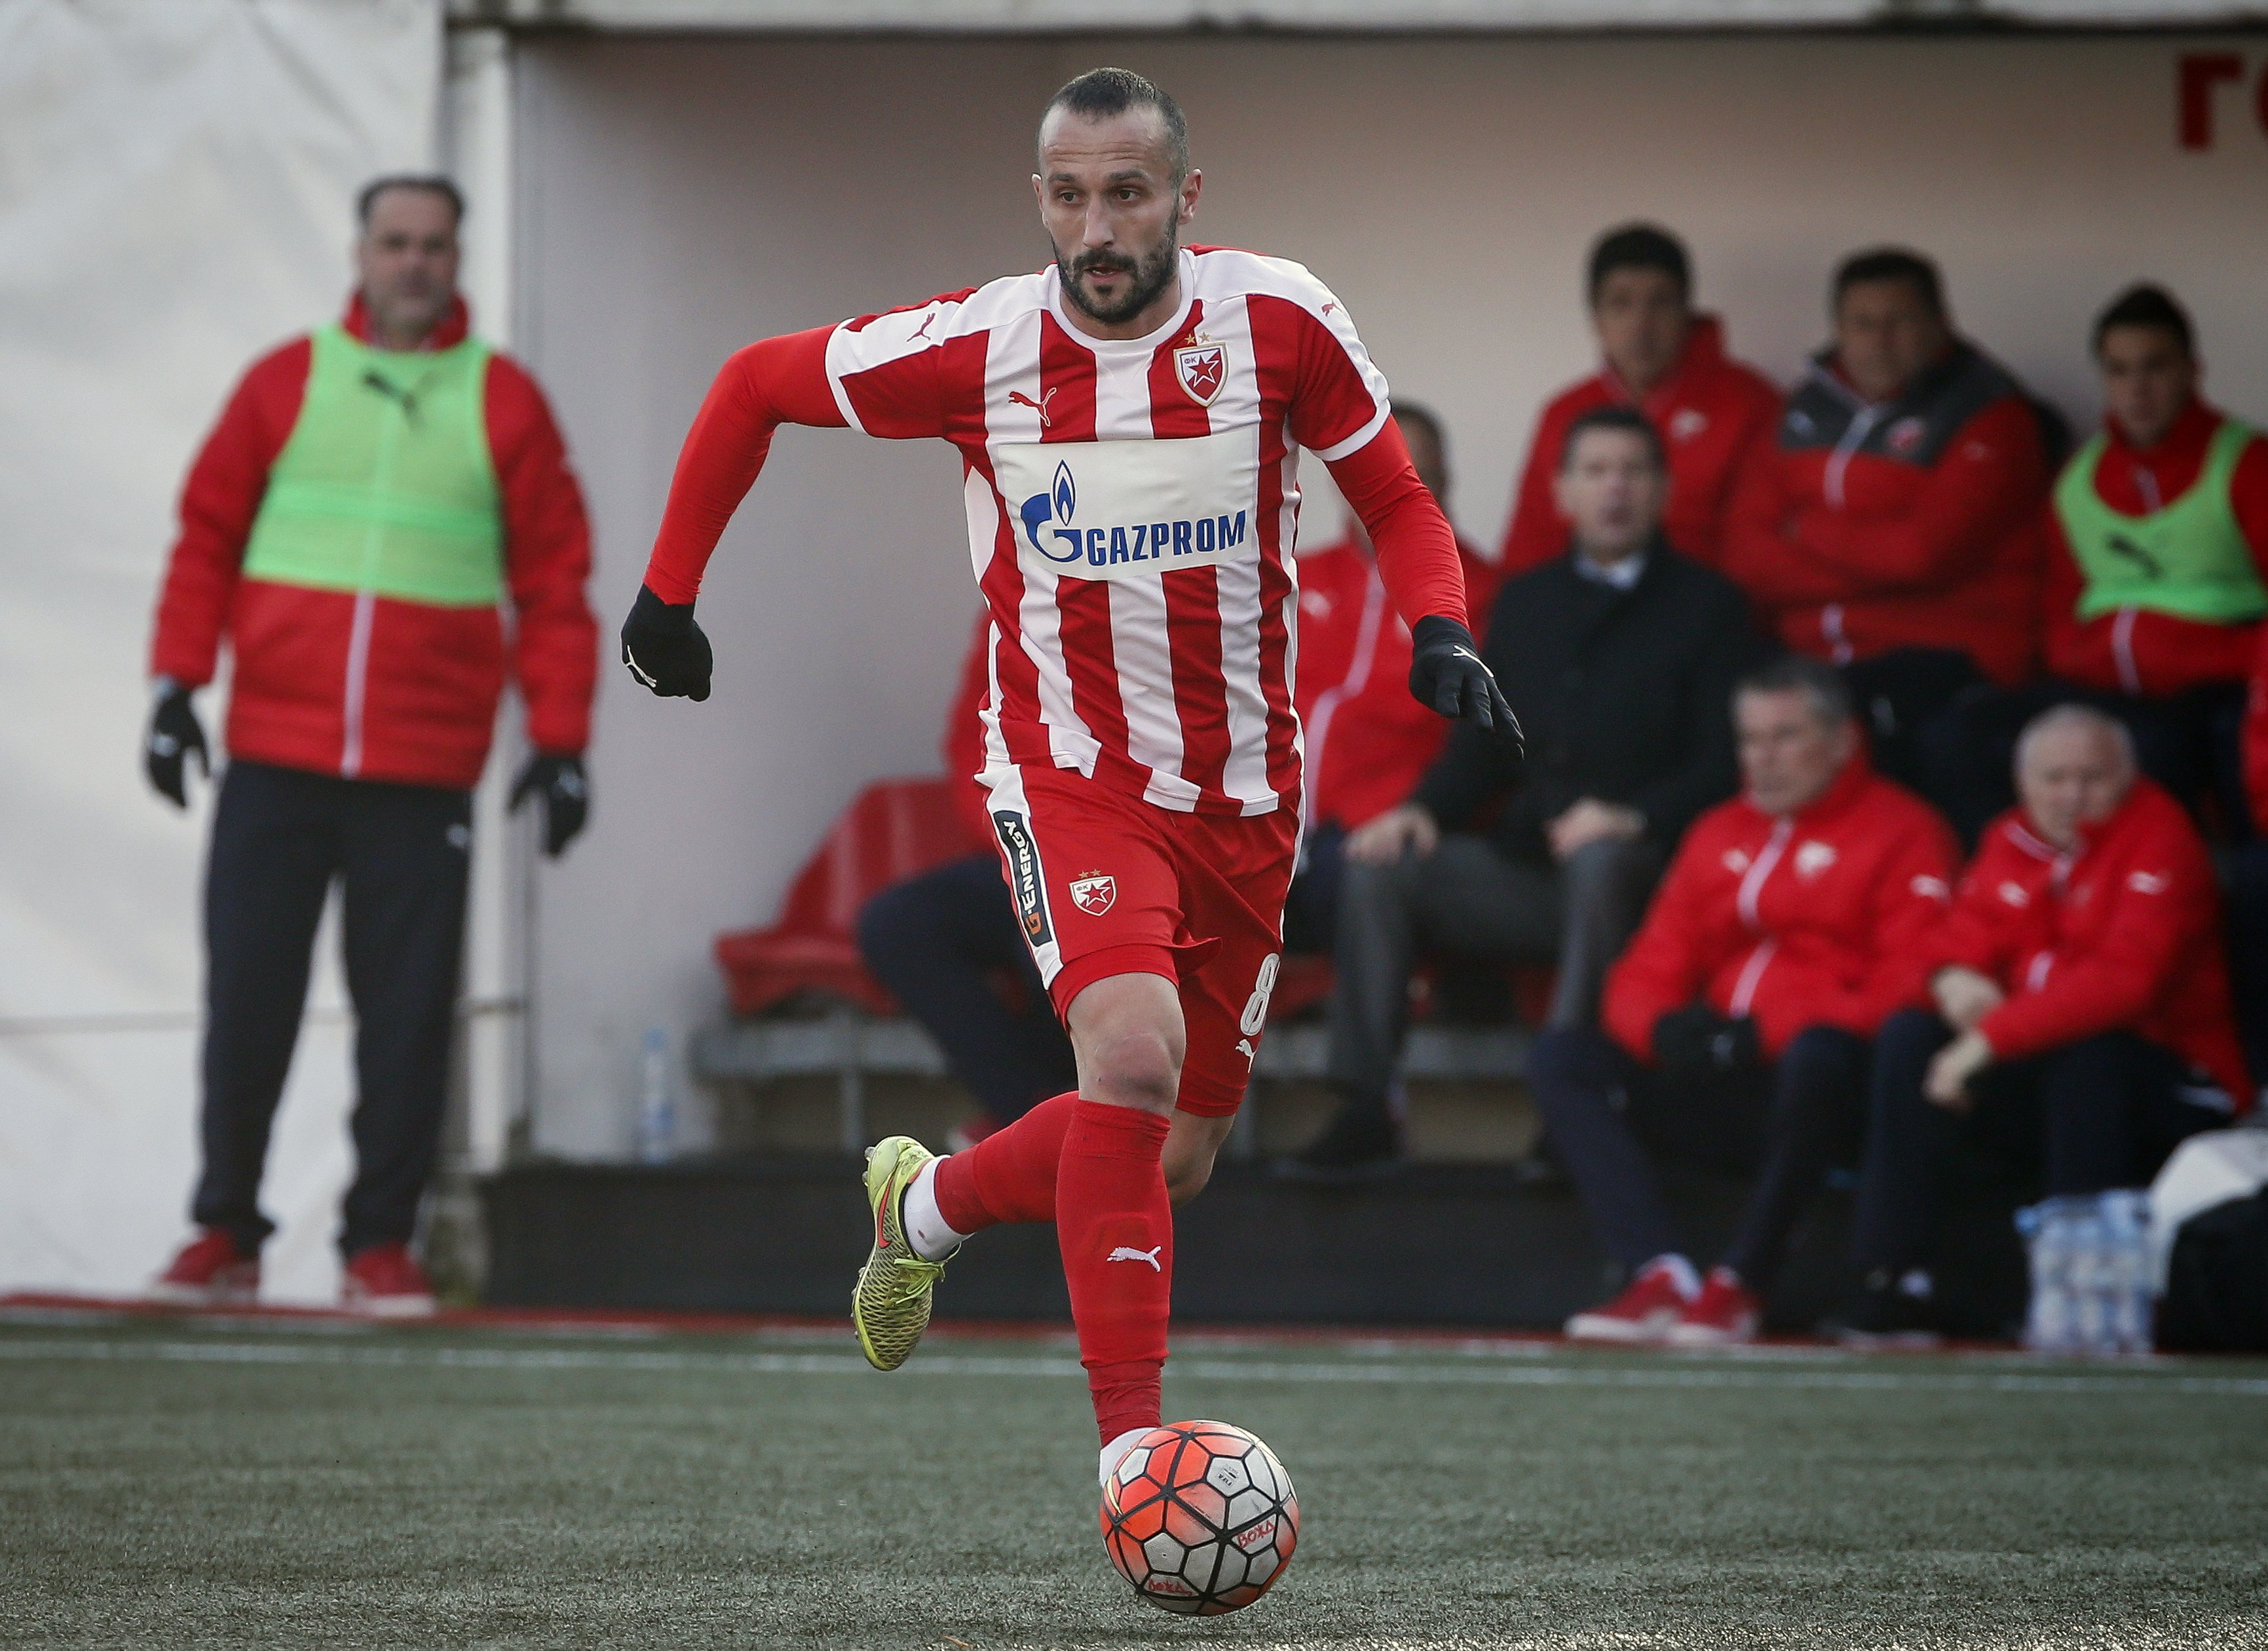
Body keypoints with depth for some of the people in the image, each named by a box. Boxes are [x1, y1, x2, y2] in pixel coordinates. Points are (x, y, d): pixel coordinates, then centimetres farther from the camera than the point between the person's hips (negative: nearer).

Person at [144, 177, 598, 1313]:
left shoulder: (503, 401, 6)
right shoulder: (286, 383, 8)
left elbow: (552, 583, 6)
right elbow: (206, 540, 10)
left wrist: (559, 741, 0)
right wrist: (177, 685, 1)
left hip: (424, 775, -1)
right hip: (276, 760, 1)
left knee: (407, 1016, -2)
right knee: (247, 997, 1)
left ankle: (381, 1247, 7)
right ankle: (226, 1234, 13)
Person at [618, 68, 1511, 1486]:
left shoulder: (1278, 322, -11)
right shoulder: (978, 348, -13)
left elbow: (1398, 503, 3)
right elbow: (754, 386, 4)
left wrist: (1442, 633, -17)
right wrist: (669, 594, 8)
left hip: (1245, 794, 3)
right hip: (1071, 771, -3)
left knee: (1174, 1162, 10)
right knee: (1135, 1053, -29)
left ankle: (924, 1205, 41)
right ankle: (1132, 1448, -26)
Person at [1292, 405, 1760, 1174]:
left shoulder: (1704, 606, 6)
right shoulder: (1524, 602, 21)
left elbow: (1724, 761, -4)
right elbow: (1485, 742, 19)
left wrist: (1636, 817, -22)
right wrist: (1423, 809, -3)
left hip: (1637, 870, -5)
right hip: (1523, 865, 5)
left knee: (1597, 858, -39)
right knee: (1379, 868, -18)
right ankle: (1365, 1107, -20)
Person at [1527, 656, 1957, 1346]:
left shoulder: (1900, 830, 1)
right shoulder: (1719, 834, 21)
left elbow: (1904, 988, -11)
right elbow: (1647, 973, 17)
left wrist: (1767, 1034, -20)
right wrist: (1665, 1027, -9)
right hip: (1721, 1091, 6)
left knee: (1818, 1055, -39)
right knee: (1561, 1056, -12)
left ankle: (1740, 1284, -28)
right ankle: (1661, 1279, -28)